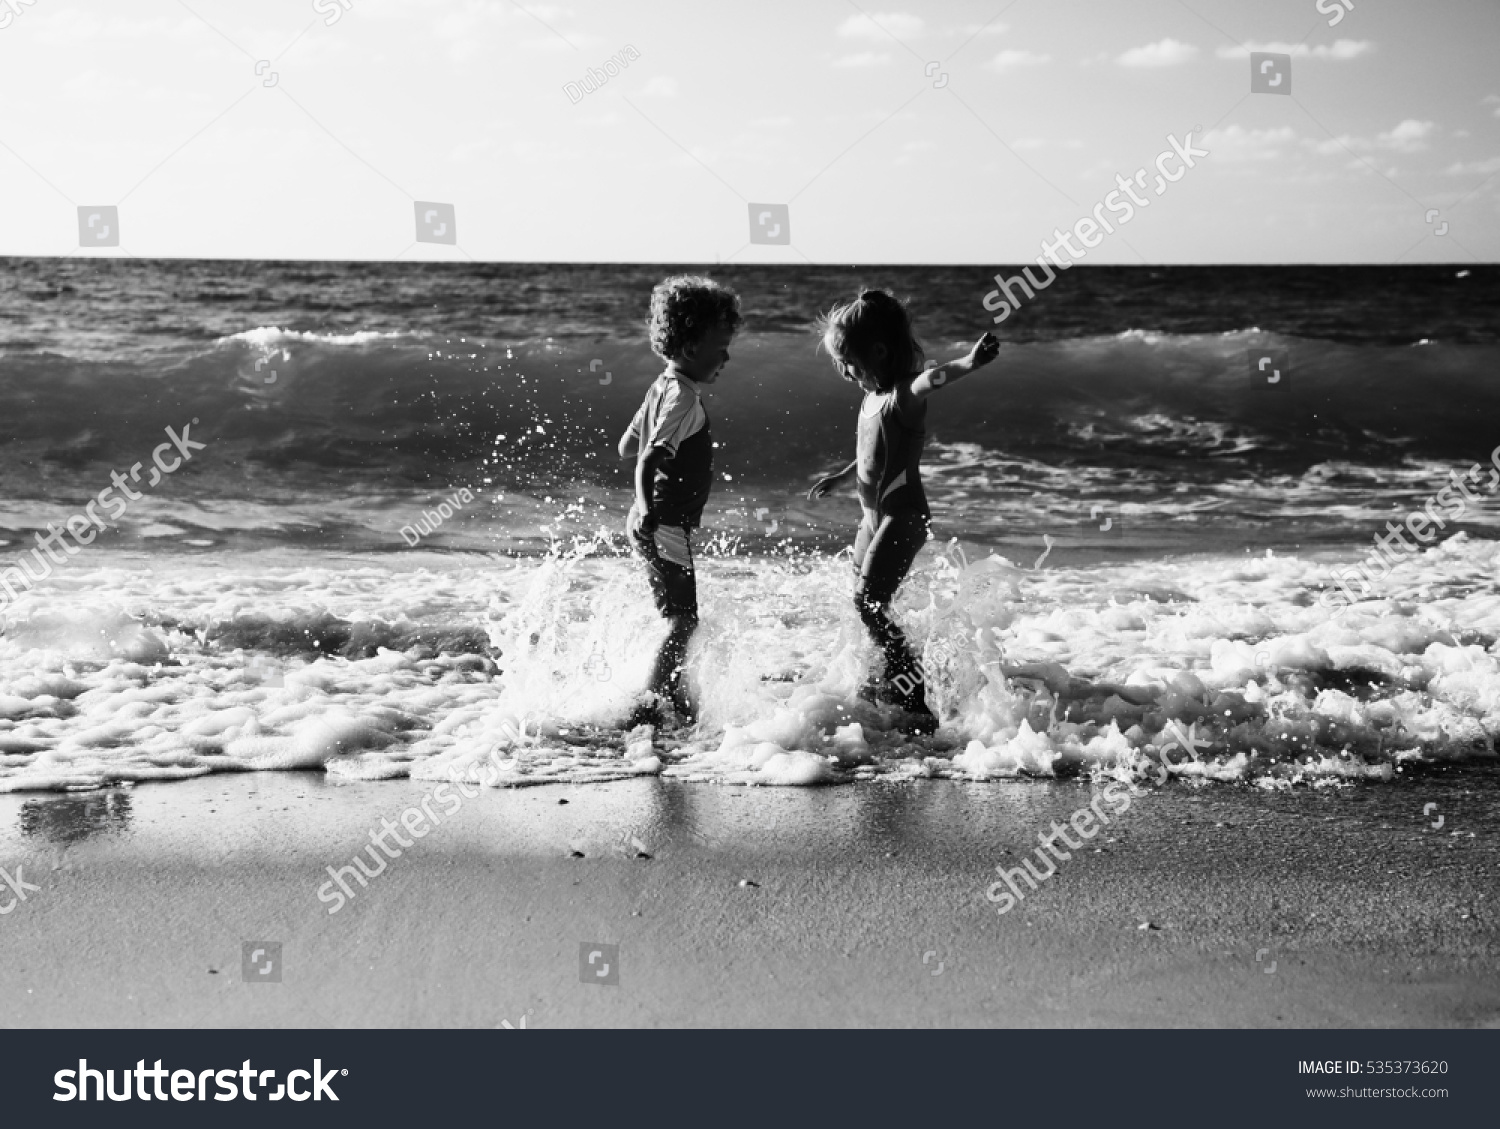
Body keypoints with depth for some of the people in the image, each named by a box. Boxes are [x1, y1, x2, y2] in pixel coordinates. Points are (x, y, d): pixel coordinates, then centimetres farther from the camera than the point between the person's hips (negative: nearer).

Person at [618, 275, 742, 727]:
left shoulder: (662, 387, 10)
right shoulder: (683, 398, -19)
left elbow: (626, 447, 20)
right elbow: (648, 461, -29)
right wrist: (647, 510, -39)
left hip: (654, 526, 10)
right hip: (664, 527, -10)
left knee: (679, 619, 19)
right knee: (682, 621, -6)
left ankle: (677, 702, 30)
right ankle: (650, 707, -5)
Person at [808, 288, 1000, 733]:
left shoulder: (903, 394, -19)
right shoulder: (873, 396, 9)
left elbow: (933, 377, -43)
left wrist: (968, 362, -63)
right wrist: (841, 476, 37)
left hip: (902, 516, -10)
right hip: (875, 514, 10)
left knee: (869, 603, -15)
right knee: (866, 600, 21)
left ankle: (917, 704, -15)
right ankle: (894, 679, 41)